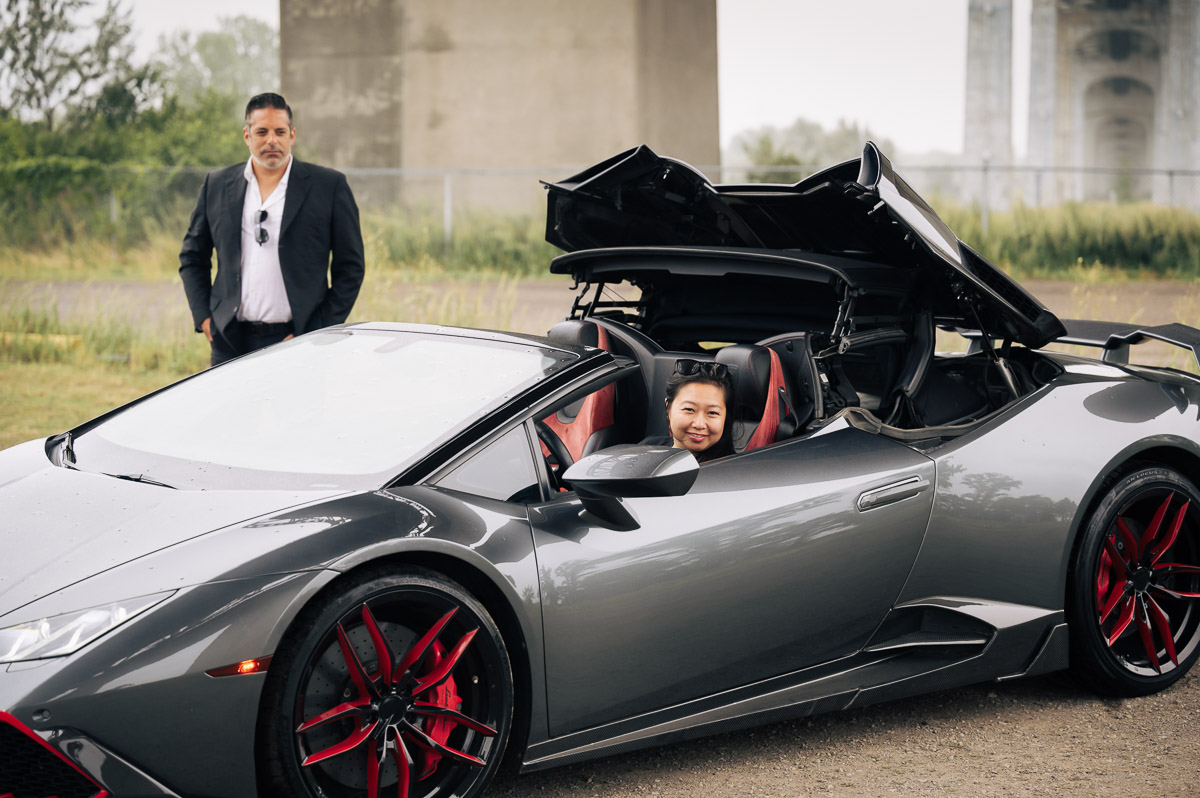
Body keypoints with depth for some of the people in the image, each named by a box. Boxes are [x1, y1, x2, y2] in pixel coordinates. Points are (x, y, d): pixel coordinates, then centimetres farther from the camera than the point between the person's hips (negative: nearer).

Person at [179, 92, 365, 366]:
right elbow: (192, 256, 21)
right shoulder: (217, 184, 11)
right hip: (231, 343, 2)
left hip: (295, 340, -2)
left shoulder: (330, 186, 3)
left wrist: (319, 334, -4)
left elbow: (350, 267, 3)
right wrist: (204, 318, 8)